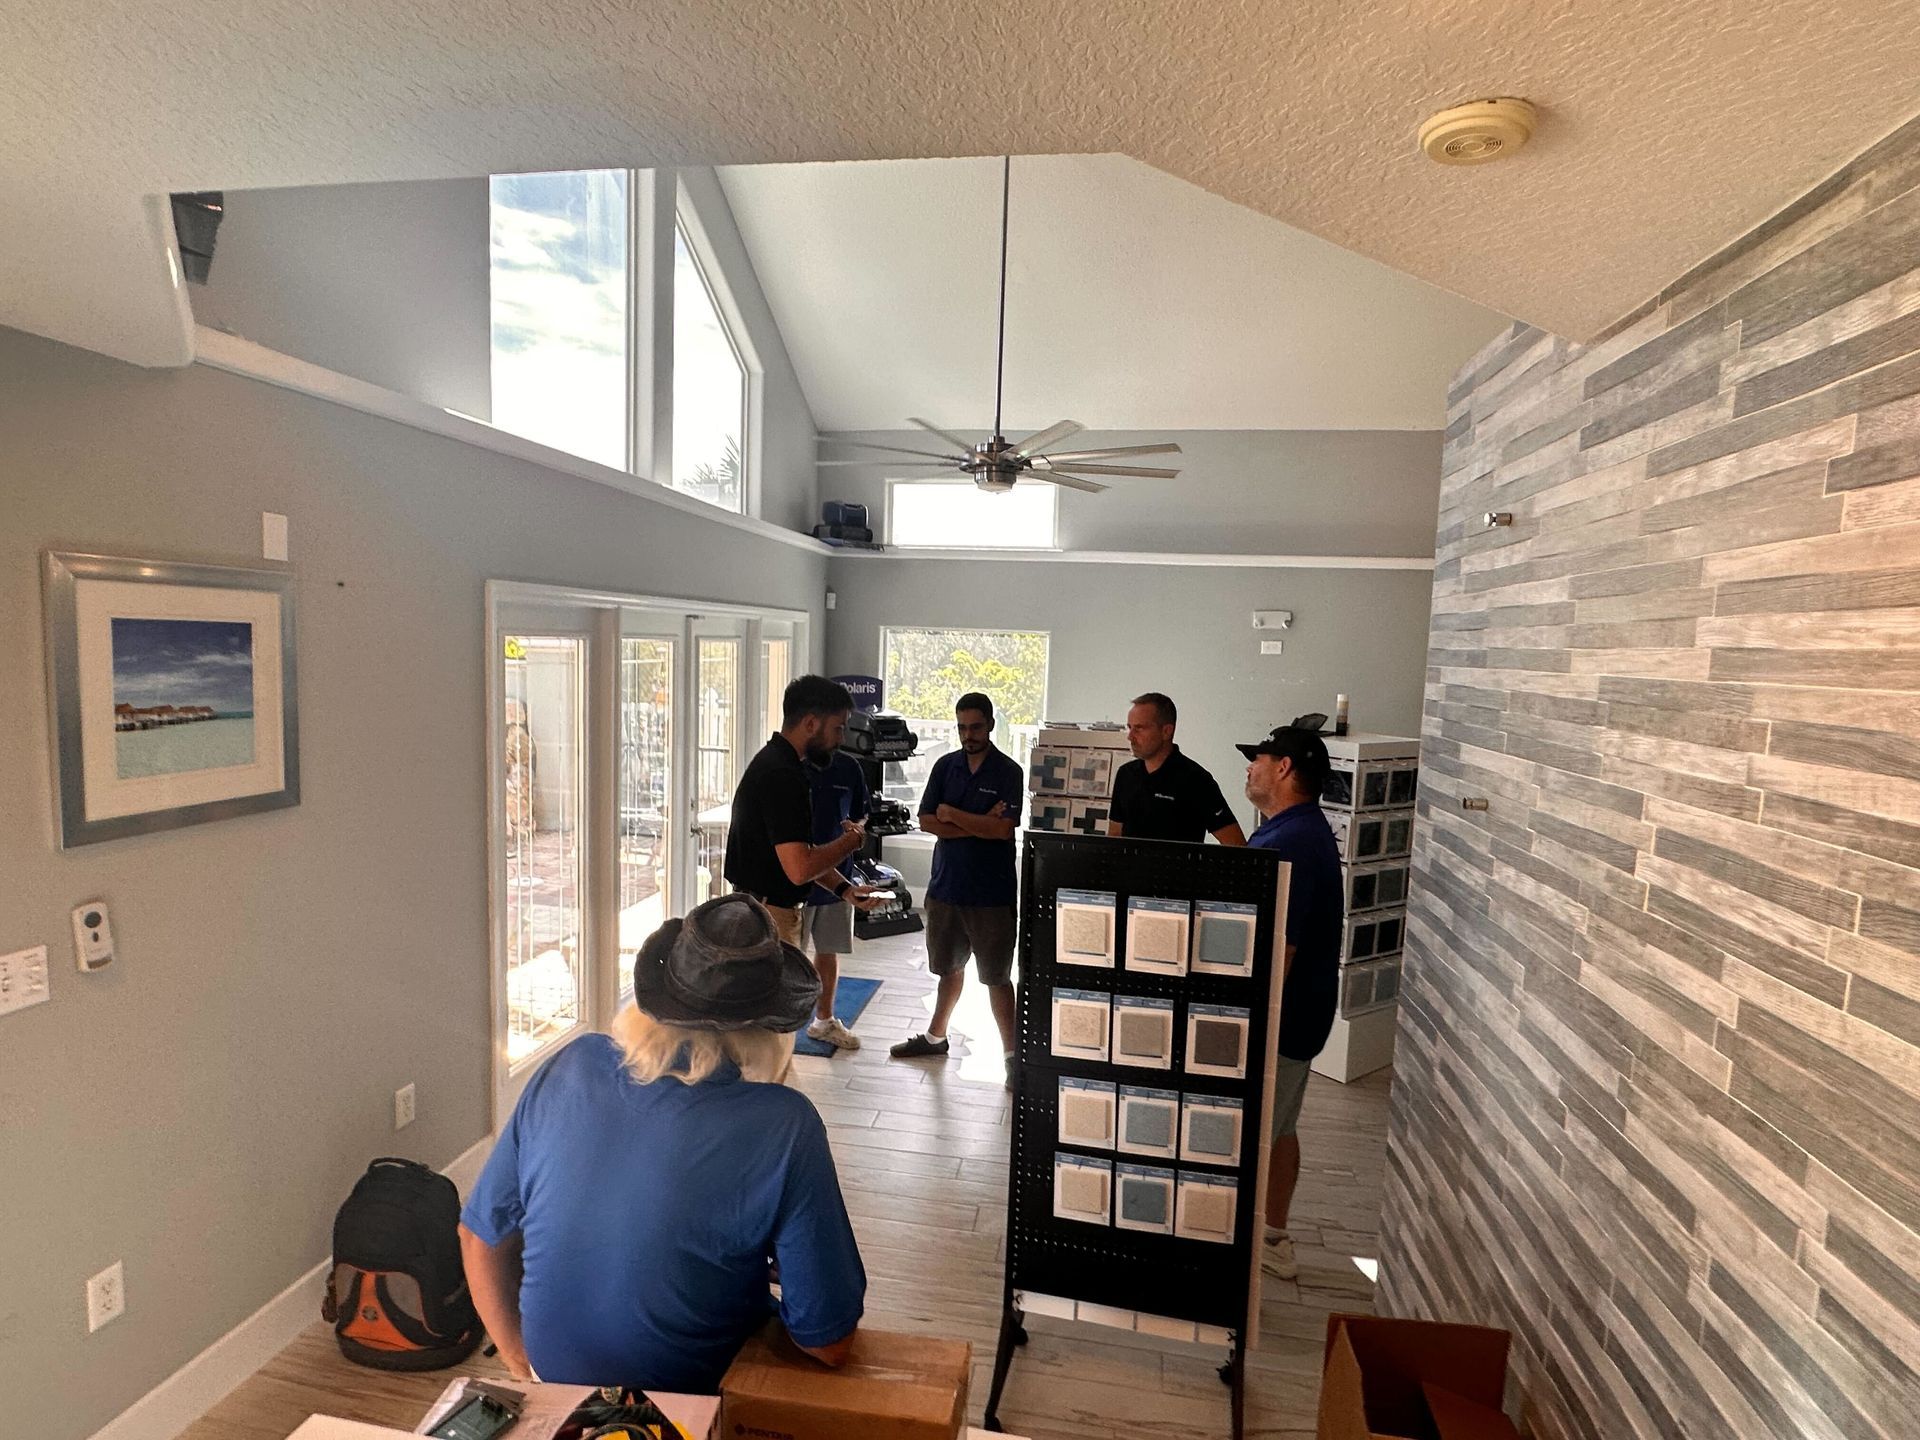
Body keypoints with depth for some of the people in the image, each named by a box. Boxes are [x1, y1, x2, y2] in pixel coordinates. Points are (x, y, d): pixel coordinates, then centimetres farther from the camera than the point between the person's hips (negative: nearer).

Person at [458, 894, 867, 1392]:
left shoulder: (571, 1066, -16)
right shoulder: (785, 1126, -29)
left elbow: (480, 1236, -2)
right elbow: (829, 1343, -19)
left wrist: (520, 1362, 12)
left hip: (555, 1377, 4)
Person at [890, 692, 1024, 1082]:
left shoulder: (1008, 771, -9)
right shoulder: (945, 766, 4)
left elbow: (1003, 829, -19)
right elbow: (926, 821, -3)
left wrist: (952, 815, -12)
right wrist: (979, 825, -14)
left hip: (991, 892, -4)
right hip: (946, 884, 5)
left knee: (997, 976, 2)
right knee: (950, 966, 20)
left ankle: (1011, 1053, 14)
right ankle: (936, 1036, 36)